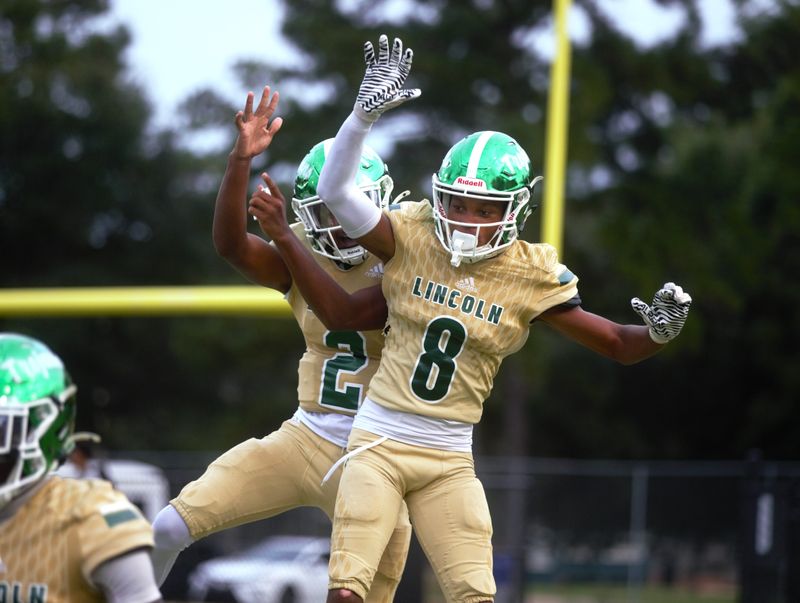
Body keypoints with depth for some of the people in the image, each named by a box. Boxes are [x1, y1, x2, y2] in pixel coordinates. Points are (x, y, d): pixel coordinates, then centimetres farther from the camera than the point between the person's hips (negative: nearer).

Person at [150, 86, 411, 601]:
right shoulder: (299, 259, 3)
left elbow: (341, 313, -25)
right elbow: (231, 244, -16)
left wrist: (285, 236, -30)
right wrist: (242, 159, -30)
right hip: (304, 441, 3)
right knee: (172, 526, -8)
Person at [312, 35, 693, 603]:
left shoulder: (532, 276, -3)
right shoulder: (412, 238, -6)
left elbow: (620, 345, 2)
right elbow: (336, 190, -20)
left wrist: (659, 330, -21)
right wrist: (366, 112, -31)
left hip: (450, 459, 2)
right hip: (379, 443, -1)